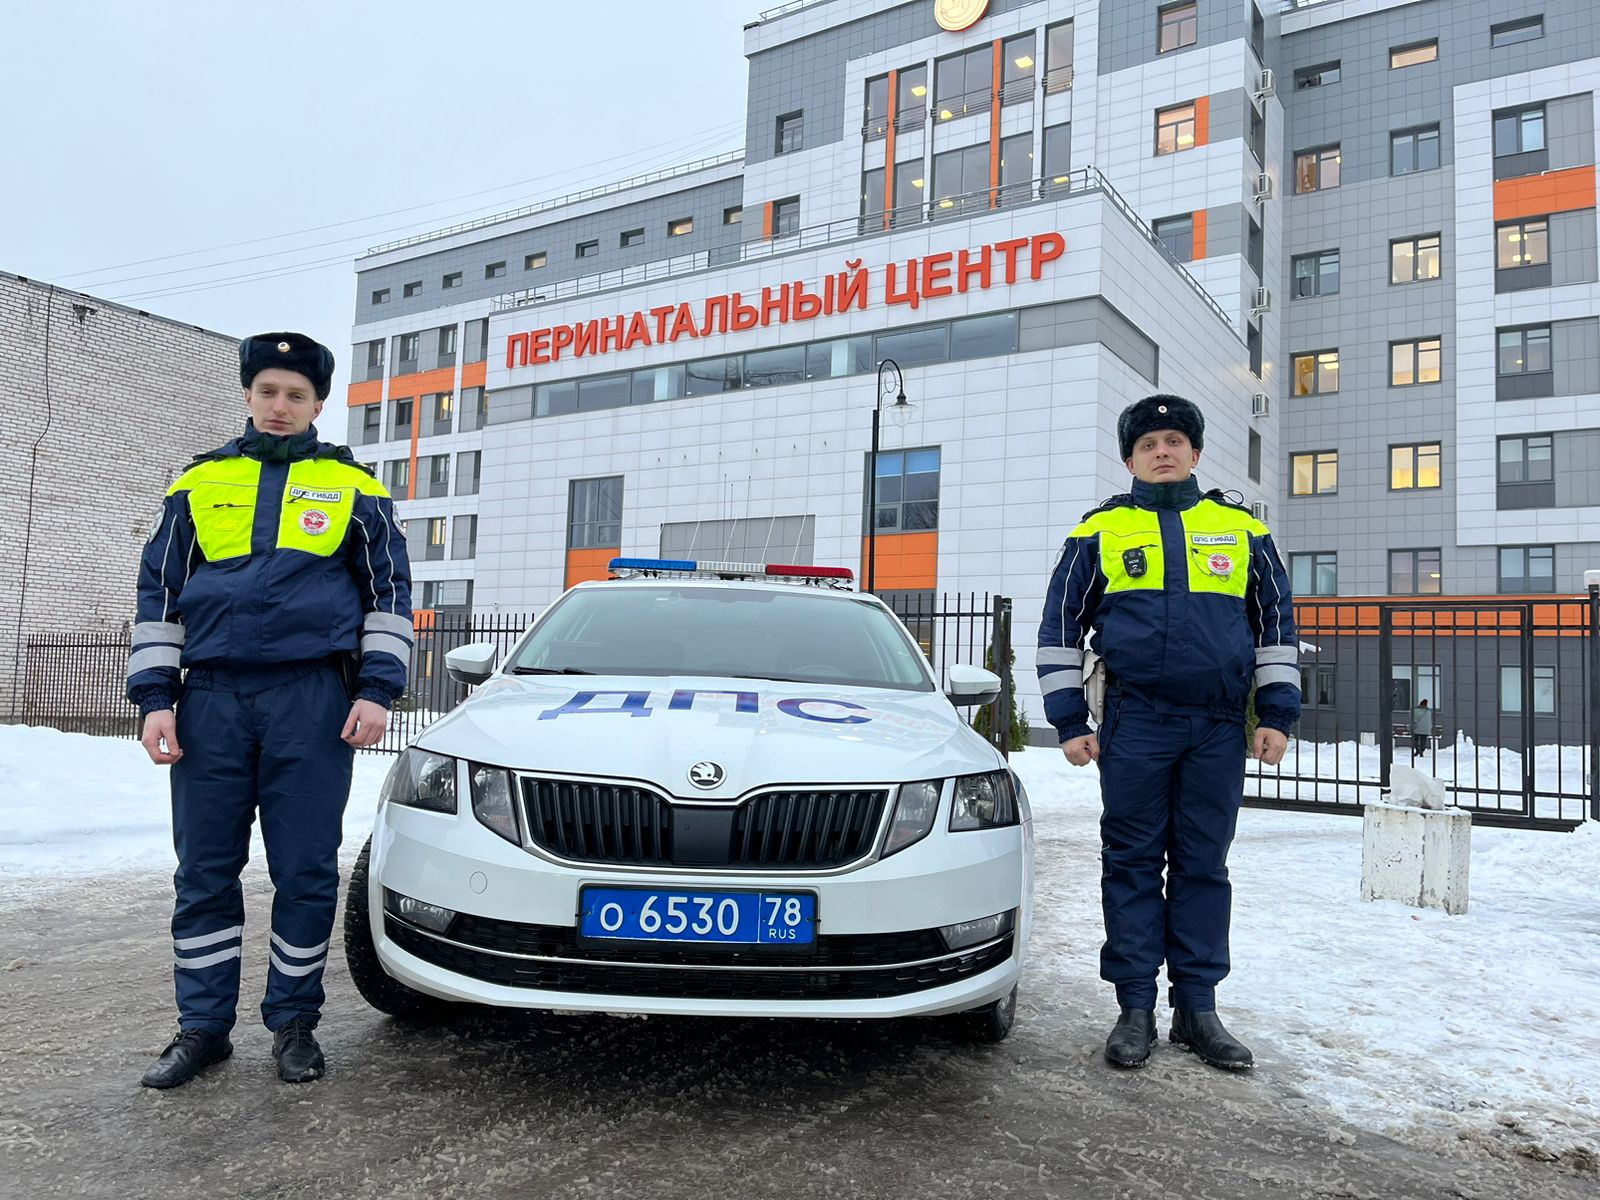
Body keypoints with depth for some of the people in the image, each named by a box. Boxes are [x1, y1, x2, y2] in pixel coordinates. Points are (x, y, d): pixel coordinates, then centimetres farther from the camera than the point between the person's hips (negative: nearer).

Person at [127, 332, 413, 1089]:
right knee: (204, 871, 6)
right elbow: (158, 593, 13)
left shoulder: (352, 486, 8)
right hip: (212, 698, 2)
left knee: (306, 870, 1)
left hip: (313, 699, -2)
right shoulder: (198, 483, 13)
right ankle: (203, 1026, 18)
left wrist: (377, 689, -3)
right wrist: (155, 697, 4)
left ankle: (294, 1020, 16)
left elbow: (389, 592, 7)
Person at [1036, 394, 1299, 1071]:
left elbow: (1275, 622, 15)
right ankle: (1136, 1009, 12)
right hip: (1134, 726, -1)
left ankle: (1197, 1009, 17)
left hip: (1220, 728, 2)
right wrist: (1069, 721, 1)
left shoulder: (1242, 530, 11)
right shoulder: (1100, 532, 6)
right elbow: (1060, 627, 7)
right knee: (1133, 863, 2)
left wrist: (1276, 713, 7)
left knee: (1203, 866, 7)